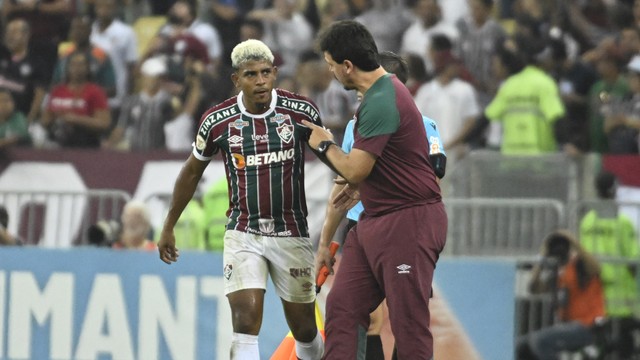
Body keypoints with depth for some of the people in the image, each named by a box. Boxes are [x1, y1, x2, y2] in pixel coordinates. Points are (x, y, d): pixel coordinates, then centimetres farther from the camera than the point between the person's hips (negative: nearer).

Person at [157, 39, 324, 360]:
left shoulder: (301, 111, -8)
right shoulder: (217, 120, -6)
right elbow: (192, 172, 10)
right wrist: (168, 227, 16)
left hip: (291, 233, 1)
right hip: (243, 234, -1)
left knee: (304, 329, 9)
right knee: (245, 321, -16)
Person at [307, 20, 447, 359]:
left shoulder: (381, 103, -20)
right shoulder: (381, 90, 12)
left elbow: (354, 171, -18)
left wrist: (325, 145, -1)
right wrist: (356, 185, 24)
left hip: (408, 220, -10)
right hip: (373, 222, 10)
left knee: (409, 325, -7)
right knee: (342, 307, 5)